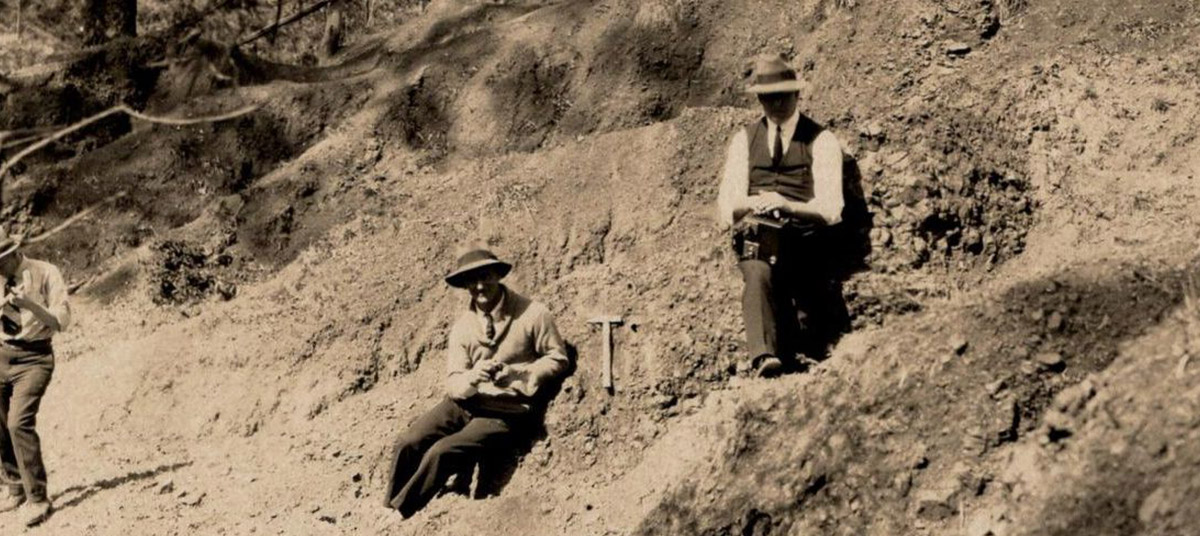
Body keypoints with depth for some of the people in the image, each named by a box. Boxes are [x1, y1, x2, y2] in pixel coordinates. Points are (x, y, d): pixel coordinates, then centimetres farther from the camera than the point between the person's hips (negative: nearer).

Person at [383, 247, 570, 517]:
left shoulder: (532, 314, -9)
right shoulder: (462, 326, 4)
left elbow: (558, 359, -4)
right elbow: (453, 382, 1)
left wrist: (517, 374, -20)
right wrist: (471, 378, -25)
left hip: (507, 411, -5)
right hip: (465, 402, 5)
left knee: (442, 452, -26)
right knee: (408, 444, -17)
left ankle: (399, 516, -10)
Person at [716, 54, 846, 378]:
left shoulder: (821, 141, 9)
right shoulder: (744, 140, 18)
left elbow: (830, 209, -2)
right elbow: (726, 210, 10)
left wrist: (786, 205, -20)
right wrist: (750, 205, -15)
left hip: (801, 239, 0)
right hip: (755, 237, 0)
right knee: (758, 274, -35)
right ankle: (762, 356, -50)